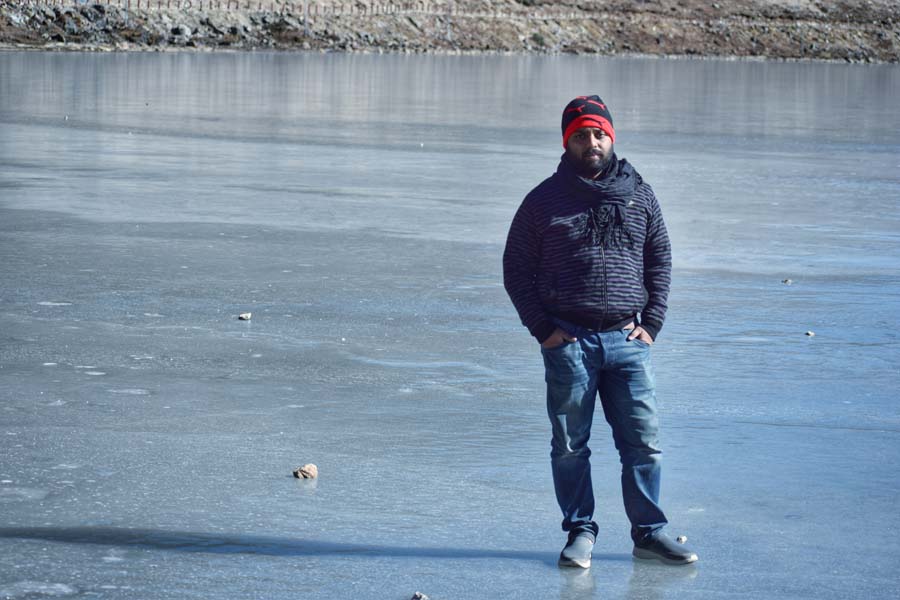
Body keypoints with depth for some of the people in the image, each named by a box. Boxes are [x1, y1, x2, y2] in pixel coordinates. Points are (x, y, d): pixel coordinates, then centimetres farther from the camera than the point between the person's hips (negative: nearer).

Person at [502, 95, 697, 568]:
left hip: (628, 340, 2)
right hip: (568, 341, -2)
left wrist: (651, 324, 4)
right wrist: (542, 329, -3)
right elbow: (516, 269, 5)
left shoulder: (639, 196, 9)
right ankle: (580, 532, 15)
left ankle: (649, 532, 12)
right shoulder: (544, 201, 2)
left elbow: (660, 262, 14)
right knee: (570, 445, 4)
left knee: (644, 441, 1)